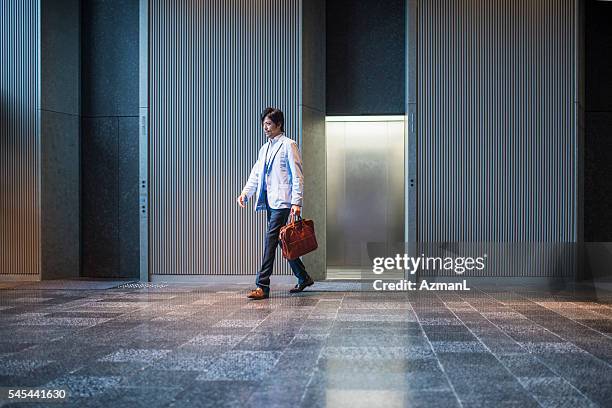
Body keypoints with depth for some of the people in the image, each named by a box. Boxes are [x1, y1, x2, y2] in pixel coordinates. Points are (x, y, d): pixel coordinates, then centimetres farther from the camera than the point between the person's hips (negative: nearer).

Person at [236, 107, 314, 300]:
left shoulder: (288, 145, -3)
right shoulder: (264, 149, 20)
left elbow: (297, 176, -9)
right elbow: (256, 174, 16)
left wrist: (297, 203, -16)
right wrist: (245, 192, -1)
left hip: (282, 202, -8)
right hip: (270, 202, 8)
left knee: (271, 240, -13)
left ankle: (262, 286, -14)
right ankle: (303, 278, 26)